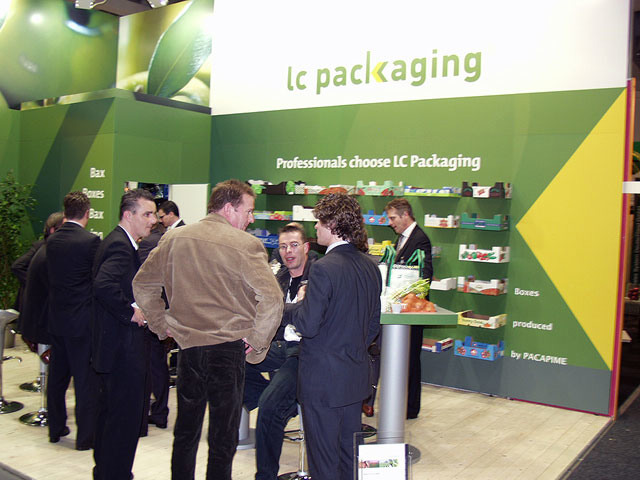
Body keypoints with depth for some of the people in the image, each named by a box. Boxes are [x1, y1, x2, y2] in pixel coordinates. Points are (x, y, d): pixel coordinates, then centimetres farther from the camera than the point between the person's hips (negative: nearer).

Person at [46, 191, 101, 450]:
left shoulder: (52, 240, 3)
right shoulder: (90, 241, -16)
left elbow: (52, 276, 9)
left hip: (57, 319, 6)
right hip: (82, 321, -6)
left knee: (57, 376, 17)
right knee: (86, 380, 3)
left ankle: (55, 428, 30)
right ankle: (86, 436, 10)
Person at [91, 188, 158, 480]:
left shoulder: (118, 242, 13)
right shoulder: (121, 245, -19)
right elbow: (104, 285, -36)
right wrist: (131, 312, -23)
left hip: (111, 347, 11)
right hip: (124, 349, -11)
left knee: (110, 411, 22)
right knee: (126, 418, -1)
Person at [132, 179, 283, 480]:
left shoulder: (173, 239, 2)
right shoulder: (245, 245, -14)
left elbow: (142, 286, 11)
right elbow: (271, 300, -22)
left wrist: (162, 324, 15)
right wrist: (258, 343, -10)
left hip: (187, 344, 5)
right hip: (227, 349, -4)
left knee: (185, 432, 20)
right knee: (223, 438, 9)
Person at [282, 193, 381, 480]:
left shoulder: (323, 269, -21)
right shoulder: (370, 266, 4)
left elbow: (307, 325, -21)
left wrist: (298, 304, -2)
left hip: (323, 381, -8)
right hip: (356, 376, 8)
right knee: (350, 454, 20)